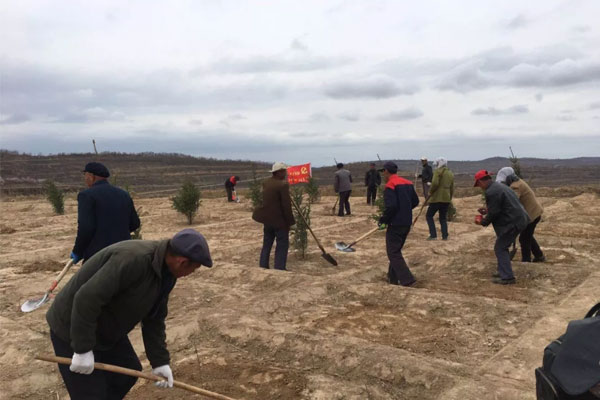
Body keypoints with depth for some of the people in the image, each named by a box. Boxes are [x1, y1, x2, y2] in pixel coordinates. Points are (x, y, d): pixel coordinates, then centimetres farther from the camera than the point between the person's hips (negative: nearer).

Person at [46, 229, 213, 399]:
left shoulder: (164, 272, -3)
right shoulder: (133, 259, -34)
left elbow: (154, 320, 5)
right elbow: (86, 299, -34)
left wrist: (160, 361, 4)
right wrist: (83, 349, -26)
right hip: (71, 329, -9)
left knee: (129, 371, 17)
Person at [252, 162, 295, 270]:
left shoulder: (266, 182, 4)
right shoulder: (282, 185, -20)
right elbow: (286, 205, -19)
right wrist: (289, 221, -11)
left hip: (267, 218, 8)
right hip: (279, 219, -8)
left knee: (267, 244, 17)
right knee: (282, 245, 3)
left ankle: (263, 267, 23)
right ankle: (279, 268, 4)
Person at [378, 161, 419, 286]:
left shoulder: (390, 185, -14)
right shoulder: (408, 183, 11)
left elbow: (391, 206, -23)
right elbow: (415, 201, 14)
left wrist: (383, 220, -11)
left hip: (395, 224, -8)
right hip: (407, 223, 8)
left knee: (393, 253, -2)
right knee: (396, 250, 20)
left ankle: (407, 280, -10)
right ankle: (393, 278, 27)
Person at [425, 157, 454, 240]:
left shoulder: (438, 171, -6)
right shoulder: (451, 174, 17)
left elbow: (435, 183, -21)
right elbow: (452, 189, 19)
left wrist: (430, 192, -7)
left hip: (437, 198, -7)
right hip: (446, 199, 7)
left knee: (429, 216, 4)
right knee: (443, 218, 14)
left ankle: (433, 235, -5)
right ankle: (445, 236, 8)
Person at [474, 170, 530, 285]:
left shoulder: (491, 192, -18)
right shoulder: (499, 186, 16)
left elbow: (494, 213, -17)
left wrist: (483, 222, -1)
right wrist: (487, 211, 21)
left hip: (512, 223, -10)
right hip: (519, 219, 10)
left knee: (500, 248, -1)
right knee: (502, 247, 20)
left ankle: (507, 277, 0)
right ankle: (504, 272, 28)